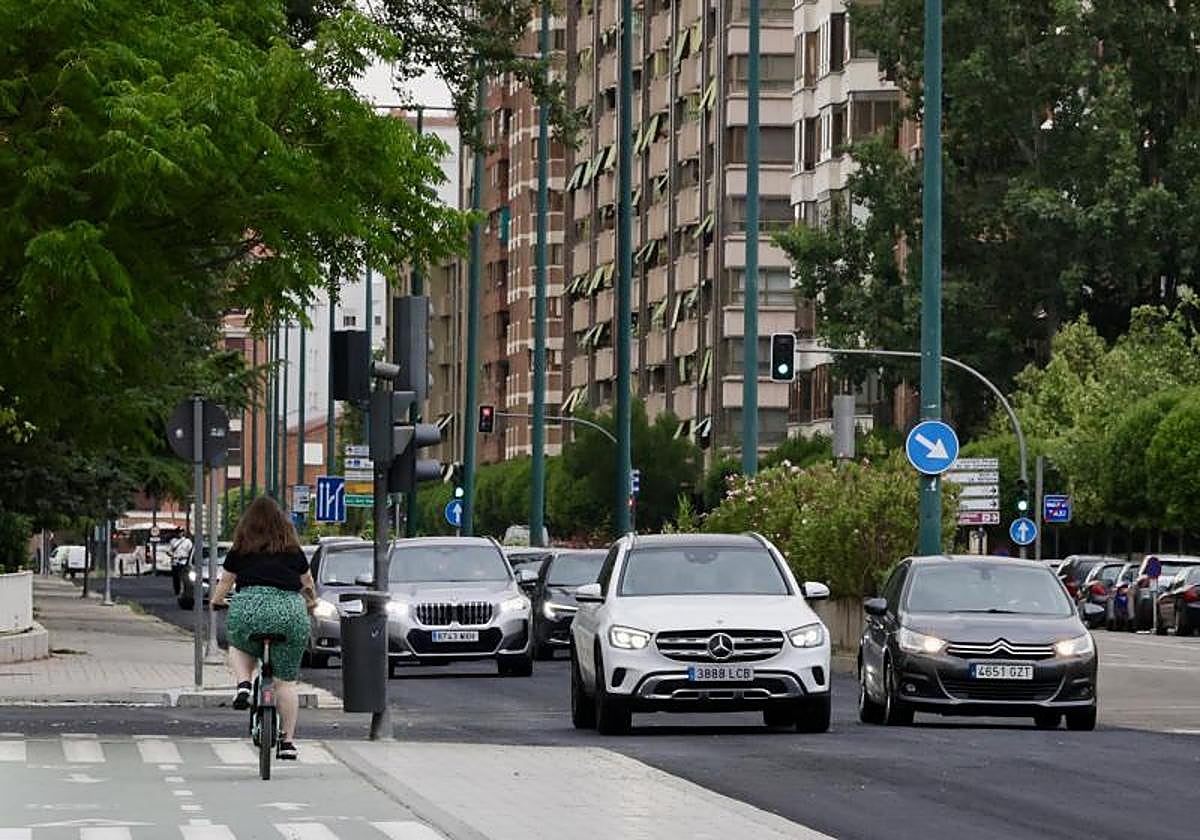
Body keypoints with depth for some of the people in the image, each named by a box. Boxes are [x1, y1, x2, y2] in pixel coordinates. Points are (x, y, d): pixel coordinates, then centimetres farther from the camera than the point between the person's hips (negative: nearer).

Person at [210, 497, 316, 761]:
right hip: (291, 611, 1)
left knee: (239, 648, 31)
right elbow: (308, 584, 32)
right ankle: (287, 741, 9)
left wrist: (216, 602, 47)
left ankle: (243, 684, 4)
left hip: (249, 608, -1)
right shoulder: (294, 551, 18)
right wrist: (311, 603, 54)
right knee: (286, 681, 10)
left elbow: (224, 583, 26)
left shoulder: (240, 551, 14)